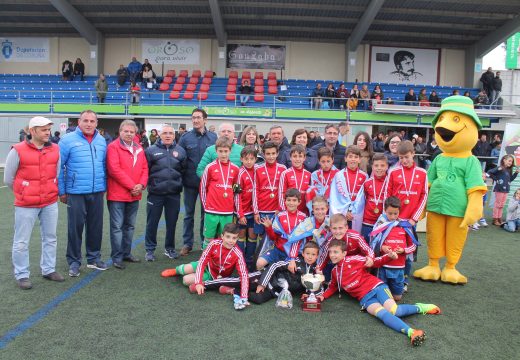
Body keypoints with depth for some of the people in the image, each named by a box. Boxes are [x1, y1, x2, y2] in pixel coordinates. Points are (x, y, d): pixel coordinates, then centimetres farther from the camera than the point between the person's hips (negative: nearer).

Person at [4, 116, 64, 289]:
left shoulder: (55, 149, 1)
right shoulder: (18, 151, -11)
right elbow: (8, 179, -1)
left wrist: (52, 191, 12)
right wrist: (23, 193, 8)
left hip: (51, 203, 4)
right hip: (26, 205, -4)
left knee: (50, 238, 14)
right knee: (21, 242, 5)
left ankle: (48, 270, 28)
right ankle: (22, 275, 18)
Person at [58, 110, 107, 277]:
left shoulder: (102, 141, 7)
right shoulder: (68, 140, -6)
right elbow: (59, 167, -4)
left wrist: (104, 186, 12)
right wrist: (61, 190, -5)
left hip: (97, 192, 4)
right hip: (76, 192, -4)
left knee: (96, 226, 12)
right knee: (75, 227, 4)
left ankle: (94, 258, 28)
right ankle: (74, 262, 19)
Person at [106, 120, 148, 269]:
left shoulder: (139, 149, 13)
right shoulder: (113, 147, -8)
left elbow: (144, 168, 10)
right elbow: (115, 170, -17)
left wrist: (141, 185, -7)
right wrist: (131, 186, -16)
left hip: (134, 195, 7)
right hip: (117, 195, -6)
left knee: (130, 226, 15)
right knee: (117, 226, -1)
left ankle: (127, 253, 27)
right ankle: (117, 257, 7)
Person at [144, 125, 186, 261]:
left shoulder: (180, 151, 5)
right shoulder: (151, 150, -2)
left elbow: (184, 170, 11)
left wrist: (179, 184, 5)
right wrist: (150, 183, 0)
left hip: (174, 193, 2)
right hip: (155, 193, -2)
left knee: (172, 223, 11)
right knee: (152, 222, 6)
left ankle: (170, 248, 26)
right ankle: (150, 250, 20)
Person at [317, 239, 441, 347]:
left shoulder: (353, 260, -2)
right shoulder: (334, 272, 13)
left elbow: (374, 262, 2)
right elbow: (333, 287, 29)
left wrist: (389, 256, -16)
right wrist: (324, 295, 10)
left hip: (376, 287, -2)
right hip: (365, 297, 2)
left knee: (394, 311, -24)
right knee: (382, 314, -29)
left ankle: (419, 307, 2)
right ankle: (411, 332, -41)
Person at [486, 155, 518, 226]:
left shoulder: (509, 170, 10)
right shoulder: (499, 169, -13)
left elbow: (511, 179, 17)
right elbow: (488, 173, -18)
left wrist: (516, 173, 7)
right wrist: (495, 178, -18)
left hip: (506, 190, 7)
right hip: (499, 189, -7)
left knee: (502, 205, 13)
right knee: (497, 205, 0)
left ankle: (499, 219, 22)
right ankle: (495, 220, 7)